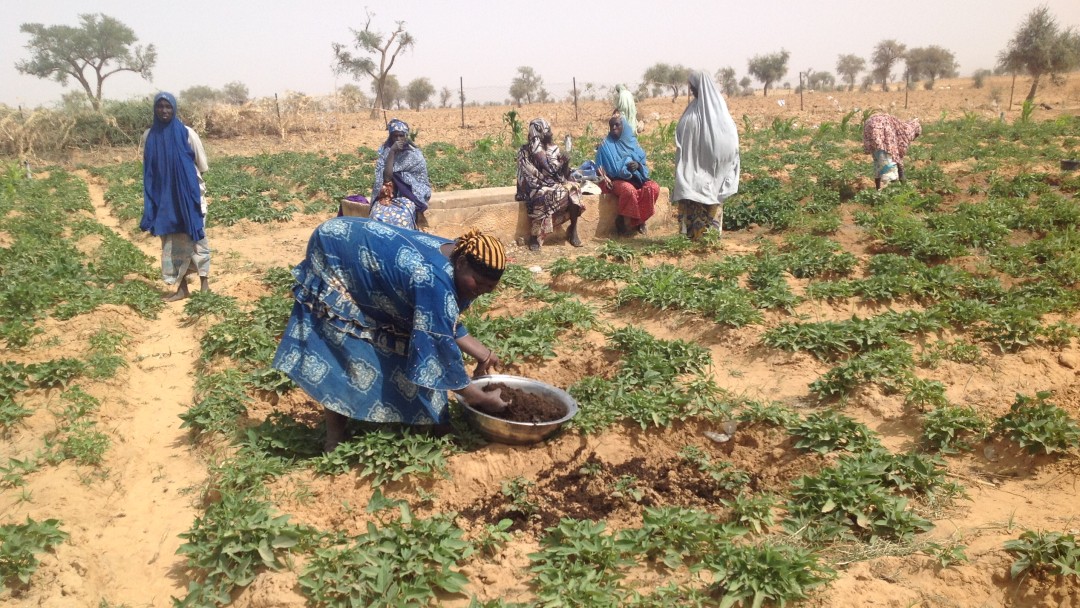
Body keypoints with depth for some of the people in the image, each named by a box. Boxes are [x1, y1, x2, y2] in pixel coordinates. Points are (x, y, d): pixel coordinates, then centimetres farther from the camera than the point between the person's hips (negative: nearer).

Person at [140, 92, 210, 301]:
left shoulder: (187, 133, -7)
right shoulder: (149, 136, 1)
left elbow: (202, 165, -1)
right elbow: (148, 169, 7)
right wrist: (152, 199, 4)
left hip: (190, 194, -3)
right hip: (164, 198, 3)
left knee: (196, 238, 2)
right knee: (172, 241, 6)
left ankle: (204, 284, 10)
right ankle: (182, 287, 13)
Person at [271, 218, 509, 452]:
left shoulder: (449, 257, -10)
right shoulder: (434, 280, -39)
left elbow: (444, 324, 5)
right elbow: (438, 345, -35)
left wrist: (483, 354, 0)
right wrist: (481, 399, -27)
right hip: (333, 259, -9)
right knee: (341, 352, -10)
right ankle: (335, 441, 1)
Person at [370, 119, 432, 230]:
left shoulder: (415, 155, 0)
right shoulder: (385, 152, 4)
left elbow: (422, 184, -1)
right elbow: (387, 176, -12)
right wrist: (392, 152, -15)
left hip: (408, 196, -1)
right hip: (388, 195, 2)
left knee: (401, 217, -34)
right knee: (377, 216, -30)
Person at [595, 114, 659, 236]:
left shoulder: (632, 142, 13)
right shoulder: (606, 145, 3)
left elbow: (643, 162, 12)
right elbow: (601, 168, -2)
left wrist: (638, 165, -14)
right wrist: (625, 167, -15)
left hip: (636, 178, 4)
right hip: (616, 179, -4)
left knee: (653, 188, -26)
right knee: (629, 190, -38)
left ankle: (639, 219, -8)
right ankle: (624, 220, -16)